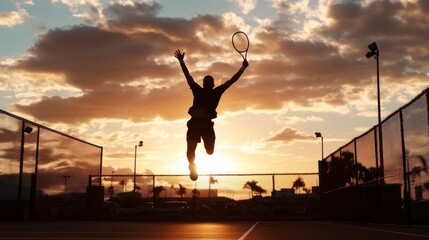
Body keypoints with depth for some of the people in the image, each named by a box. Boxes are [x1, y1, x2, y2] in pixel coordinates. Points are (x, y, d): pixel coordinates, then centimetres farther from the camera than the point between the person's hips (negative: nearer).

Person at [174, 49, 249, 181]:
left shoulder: (216, 92, 17)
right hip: (194, 123, 0)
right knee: (190, 151, -3)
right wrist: (181, 61, 17)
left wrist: (243, 68, 16)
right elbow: (188, 76, 19)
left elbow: (231, 80, 17)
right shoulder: (198, 90, 18)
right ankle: (192, 167, 17)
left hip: (207, 124, 0)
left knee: (210, 151, -1)